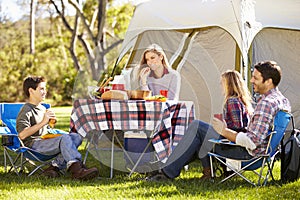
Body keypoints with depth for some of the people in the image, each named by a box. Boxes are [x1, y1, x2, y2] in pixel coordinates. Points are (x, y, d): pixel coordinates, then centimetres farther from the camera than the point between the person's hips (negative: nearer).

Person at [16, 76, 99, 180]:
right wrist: (43, 122, -19)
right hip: (33, 144, -9)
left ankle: (54, 167, -23)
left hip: (45, 141, 9)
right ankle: (76, 168, -47)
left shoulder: (42, 108, 24)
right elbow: (22, 135, -20)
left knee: (76, 137, -12)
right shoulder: (26, 111, -4)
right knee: (64, 138, -31)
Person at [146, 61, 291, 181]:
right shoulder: (283, 100, 8)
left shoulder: (266, 104, -24)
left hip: (246, 153, -11)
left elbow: (252, 141, -29)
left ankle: (168, 172, 0)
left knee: (196, 127, -6)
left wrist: (225, 131, -17)